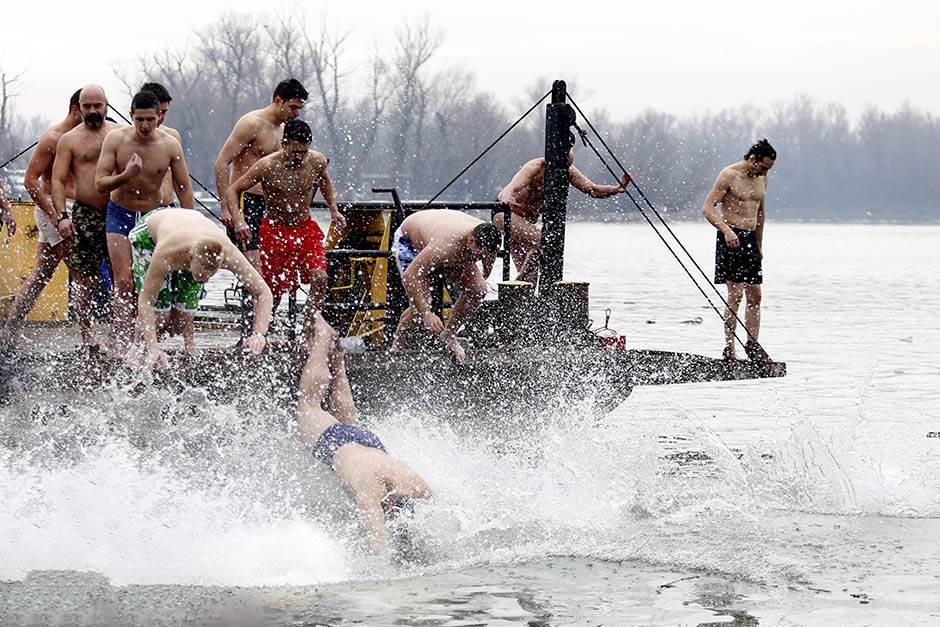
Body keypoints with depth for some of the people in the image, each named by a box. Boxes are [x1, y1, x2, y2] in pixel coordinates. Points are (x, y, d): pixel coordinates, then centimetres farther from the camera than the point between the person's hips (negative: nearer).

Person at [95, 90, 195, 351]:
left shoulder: (170, 145, -10)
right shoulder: (116, 139, -12)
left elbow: (184, 188, -2)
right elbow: (100, 184, -13)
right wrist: (126, 176, -31)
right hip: (121, 214, -1)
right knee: (124, 282, -13)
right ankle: (121, 344, -15)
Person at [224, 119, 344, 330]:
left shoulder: (317, 162, -8)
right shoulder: (267, 166, -19)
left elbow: (324, 181, 19)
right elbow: (231, 190, -13)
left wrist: (333, 210, 11)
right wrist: (238, 219, -28)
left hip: (306, 228, 3)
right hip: (276, 231, -3)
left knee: (319, 278, -18)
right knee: (275, 288, 1)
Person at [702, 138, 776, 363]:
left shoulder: (762, 178, 14)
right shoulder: (729, 175, -9)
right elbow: (708, 208, -14)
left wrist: (759, 245, 24)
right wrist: (726, 230, -28)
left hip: (750, 238, 7)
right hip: (731, 239, -7)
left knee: (754, 295, 4)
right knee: (735, 294, -12)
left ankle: (752, 344, 7)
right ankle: (729, 348, -11)